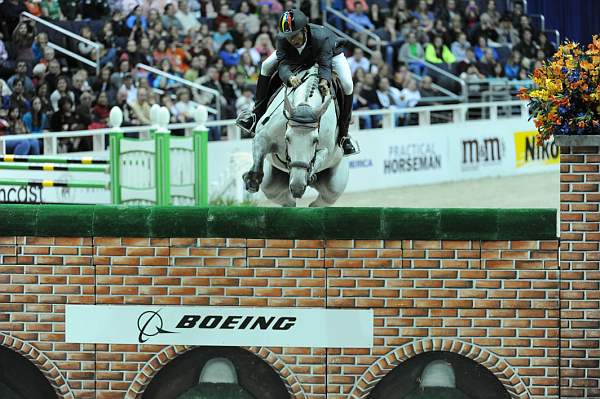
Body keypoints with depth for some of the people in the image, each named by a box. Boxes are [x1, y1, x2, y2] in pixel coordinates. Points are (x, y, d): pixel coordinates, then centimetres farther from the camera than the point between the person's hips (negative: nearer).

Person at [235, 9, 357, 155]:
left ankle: (343, 135, -10)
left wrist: (324, 81, -72)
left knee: (347, 85, -24)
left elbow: (325, 64, -49)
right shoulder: (282, 39, -36)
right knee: (266, 67, -12)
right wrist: (289, 77, -67)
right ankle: (257, 117, -2)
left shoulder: (321, 37, -45)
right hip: (297, 55, 3)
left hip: (330, 53, -3)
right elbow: (284, 64, -43)